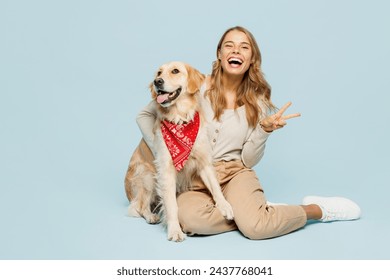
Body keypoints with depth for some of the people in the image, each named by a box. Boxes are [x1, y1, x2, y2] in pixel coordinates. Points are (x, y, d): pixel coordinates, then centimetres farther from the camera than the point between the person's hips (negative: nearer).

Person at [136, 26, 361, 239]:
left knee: (255, 227, -31)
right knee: (192, 218, -37)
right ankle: (261, 212, -12)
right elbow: (145, 115, 4)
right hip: (192, 177, 0)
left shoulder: (258, 101, 3)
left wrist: (265, 129, -14)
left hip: (235, 173, 1)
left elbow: (248, 161, 2)